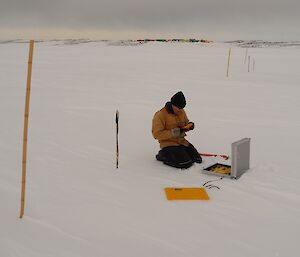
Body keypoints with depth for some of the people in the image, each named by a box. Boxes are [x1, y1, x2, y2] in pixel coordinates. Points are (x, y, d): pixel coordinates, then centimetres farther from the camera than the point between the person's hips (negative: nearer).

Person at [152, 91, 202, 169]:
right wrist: (173, 132, -26)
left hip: (182, 141, 7)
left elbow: (185, 123, 21)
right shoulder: (160, 115, -16)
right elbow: (157, 134, -19)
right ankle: (163, 155, -1)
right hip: (168, 143, -7)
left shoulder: (182, 112, 5)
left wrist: (190, 125, -4)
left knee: (198, 159, 2)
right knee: (185, 164, -21)